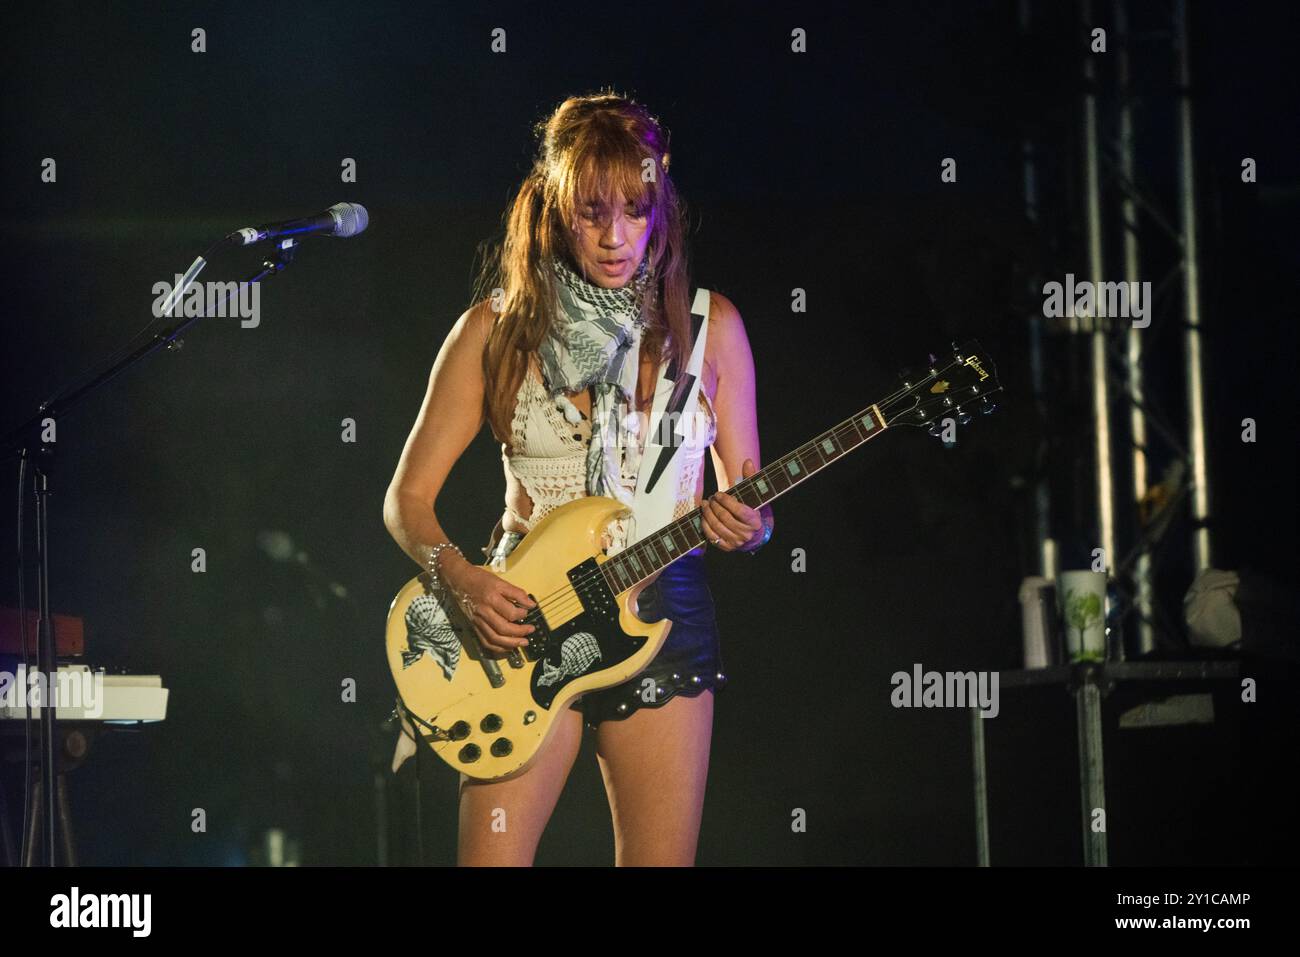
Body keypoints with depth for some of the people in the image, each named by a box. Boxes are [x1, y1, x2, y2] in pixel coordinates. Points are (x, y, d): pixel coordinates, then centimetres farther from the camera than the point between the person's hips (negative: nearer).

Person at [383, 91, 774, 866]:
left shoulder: (707, 327, 4)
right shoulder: (498, 329, 2)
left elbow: (749, 504, 9)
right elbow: (408, 497, 4)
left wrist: (746, 526, -15)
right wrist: (463, 581, -14)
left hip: (662, 618, 1)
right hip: (521, 621, -1)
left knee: (660, 860, -1)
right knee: (491, 857, -10)